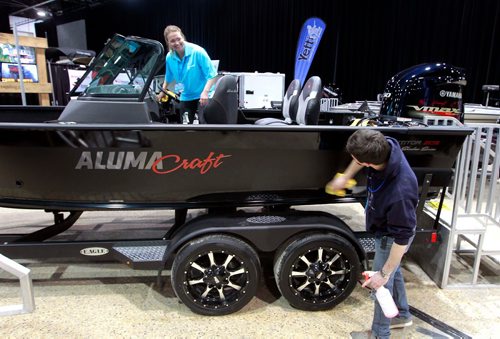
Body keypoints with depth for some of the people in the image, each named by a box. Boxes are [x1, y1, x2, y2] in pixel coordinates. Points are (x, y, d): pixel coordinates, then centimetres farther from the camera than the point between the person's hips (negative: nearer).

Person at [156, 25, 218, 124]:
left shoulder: (197, 51, -18)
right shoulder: (169, 57, -2)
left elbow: (212, 74, -18)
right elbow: (168, 77, 18)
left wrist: (205, 92, -30)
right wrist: (162, 92, 25)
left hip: (203, 97, -5)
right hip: (186, 97, 5)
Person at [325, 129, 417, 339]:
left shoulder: (400, 193, -44)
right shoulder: (386, 146, -25)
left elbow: (401, 238, -32)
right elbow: (363, 158, 1)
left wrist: (383, 274, -23)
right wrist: (345, 177, 12)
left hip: (390, 236, -8)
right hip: (386, 227, 8)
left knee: (383, 283, 12)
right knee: (392, 270, 27)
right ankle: (402, 314, 51)